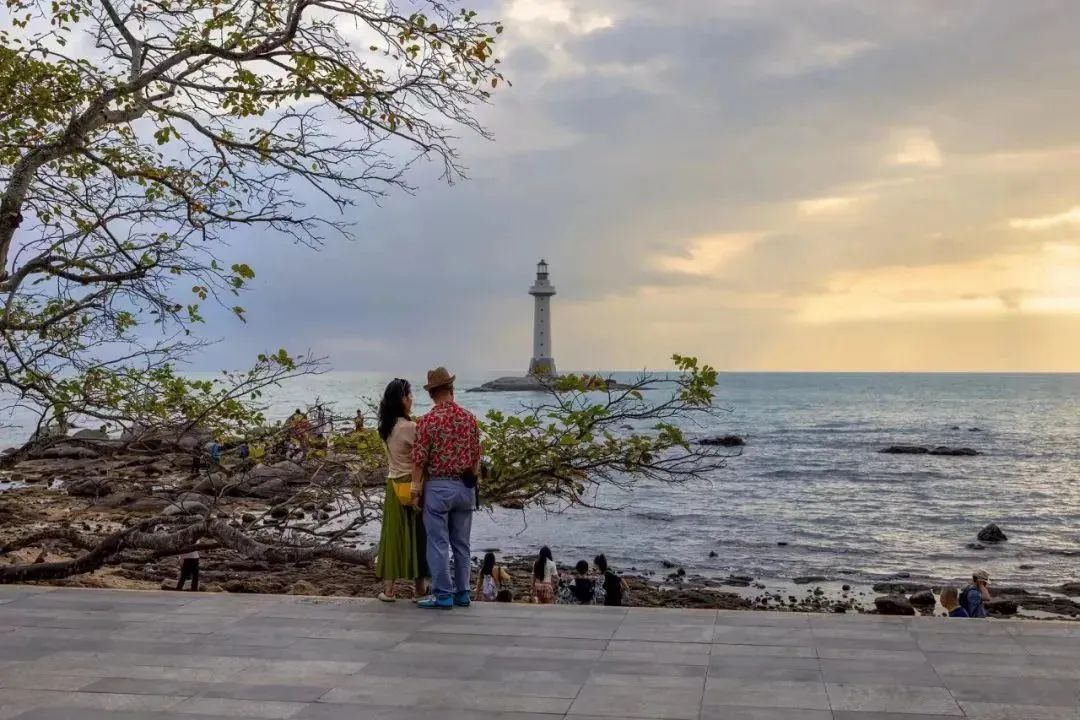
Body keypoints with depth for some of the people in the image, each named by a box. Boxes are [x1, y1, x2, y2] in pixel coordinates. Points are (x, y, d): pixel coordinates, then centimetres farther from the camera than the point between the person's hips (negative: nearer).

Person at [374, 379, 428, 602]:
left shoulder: (386, 427, 7)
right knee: (416, 536, 3)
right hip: (411, 485, -6)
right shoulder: (409, 427, -16)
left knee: (393, 534, 8)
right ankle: (419, 589, 10)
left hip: (393, 485, 6)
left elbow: (403, 454, 5)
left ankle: (388, 589, 9)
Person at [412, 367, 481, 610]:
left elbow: (419, 460, -10)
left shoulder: (427, 421, -10)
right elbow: (476, 456, 6)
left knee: (438, 543, 1)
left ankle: (443, 595, 3)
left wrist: (416, 490, -3)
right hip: (465, 487, 5)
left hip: (438, 487, -4)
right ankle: (462, 592, 17)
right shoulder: (470, 418, 2)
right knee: (461, 544, 12)